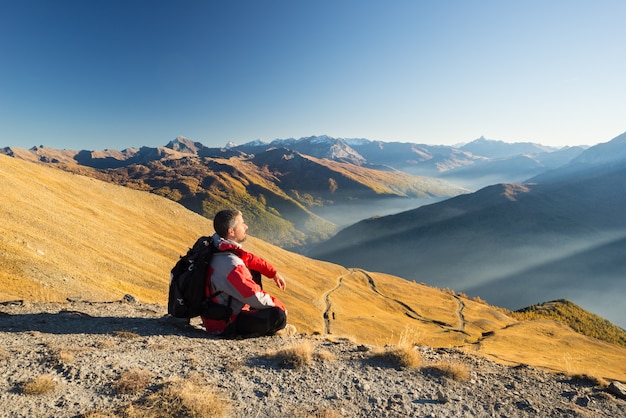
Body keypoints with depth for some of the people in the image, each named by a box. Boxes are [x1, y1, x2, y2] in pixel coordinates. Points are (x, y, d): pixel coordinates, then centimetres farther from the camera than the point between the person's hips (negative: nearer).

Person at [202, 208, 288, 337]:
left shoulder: (220, 246, -5)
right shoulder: (230, 264, -32)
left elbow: (249, 258, 11)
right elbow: (256, 298, -27)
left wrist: (274, 273, 6)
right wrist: (280, 306, -10)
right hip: (223, 326, -9)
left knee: (254, 271, 16)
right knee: (278, 316, -23)